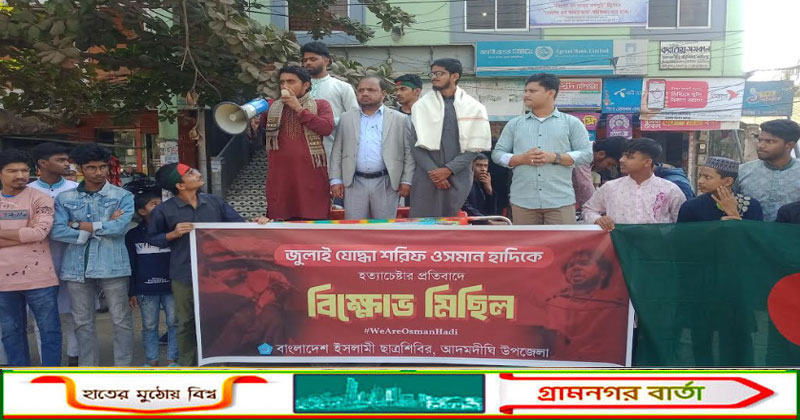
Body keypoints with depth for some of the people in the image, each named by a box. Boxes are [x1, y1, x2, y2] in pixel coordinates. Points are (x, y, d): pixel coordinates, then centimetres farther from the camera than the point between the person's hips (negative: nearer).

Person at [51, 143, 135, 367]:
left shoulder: (123, 196, 1)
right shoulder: (65, 198, 7)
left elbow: (119, 227, -14)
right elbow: (57, 231, -7)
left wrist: (79, 225, -7)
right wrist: (103, 227, -10)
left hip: (112, 266, -2)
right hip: (76, 268, 3)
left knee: (121, 320, 3)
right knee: (83, 322, 11)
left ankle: (123, 370, 14)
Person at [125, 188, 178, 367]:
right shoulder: (133, 235, 2)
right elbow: (131, 265, 5)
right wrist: (132, 291, 3)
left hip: (171, 286, 0)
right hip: (146, 289, 1)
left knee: (174, 323, 4)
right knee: (149, 326, 10)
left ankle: (172, 359, 15)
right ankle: (151, 360, 21)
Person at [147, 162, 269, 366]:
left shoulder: (215, 202, 1)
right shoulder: (164, 210, -6)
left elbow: (239, 225, 4)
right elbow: (152, 238, 5)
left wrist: (255, 224, -15)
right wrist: (173, 234, -13)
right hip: (184, 276, -2)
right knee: (186, 323, 14)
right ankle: (186, 363, 32)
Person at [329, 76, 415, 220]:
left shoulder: (399, 119, 3)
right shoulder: (346, 118, 10)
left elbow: (409, 153, 2)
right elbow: (337, 152, 9)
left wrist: (406, 181, -3)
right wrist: (336, 180, 2)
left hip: (386, 183, -2)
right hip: (354, 183, 2)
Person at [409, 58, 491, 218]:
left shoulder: (473, 107, 3)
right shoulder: (421, 105, 5)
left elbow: (474, 147, -1)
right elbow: (416, 145, 1)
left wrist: (448, 169, -10)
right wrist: (433, 171, -10)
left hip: (458, 178, 0)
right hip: (426, 176, 0)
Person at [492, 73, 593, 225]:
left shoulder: (571, 123, 8)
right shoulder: (514, 124, 14)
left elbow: (586, 154, 2)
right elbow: (497, 153, 11)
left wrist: (555, 157, -12)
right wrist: (521, 159, -8)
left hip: (560, 201, -2)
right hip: (522, 200, 2)